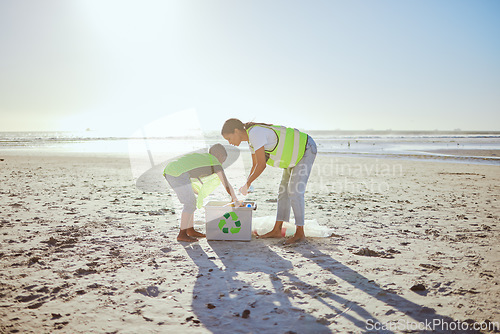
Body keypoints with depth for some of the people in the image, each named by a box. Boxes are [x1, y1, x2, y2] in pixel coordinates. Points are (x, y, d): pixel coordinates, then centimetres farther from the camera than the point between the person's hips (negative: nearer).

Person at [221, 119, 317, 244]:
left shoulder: (255, 133, -27)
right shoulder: (251, 139, 4)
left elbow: (261, 164, -28)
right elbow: (255, 165, 13)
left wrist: (247, 184, -18)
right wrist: (245, 186, 6)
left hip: (306, 149, -10)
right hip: (296, 154, 10)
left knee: (294, 191, -13)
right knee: (284, 191, 7)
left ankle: (300, 233, -4)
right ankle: (276, 231, 11)